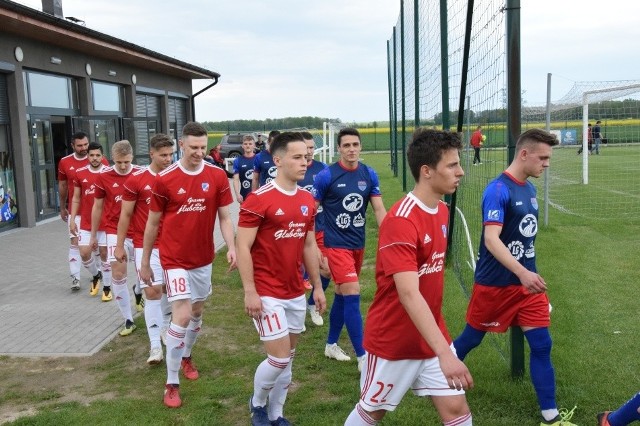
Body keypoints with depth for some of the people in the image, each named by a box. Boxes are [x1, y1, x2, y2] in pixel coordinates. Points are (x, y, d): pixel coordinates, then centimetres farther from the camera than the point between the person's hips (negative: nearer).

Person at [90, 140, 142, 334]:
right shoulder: (103, 177, -4)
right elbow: (97, 207, 6)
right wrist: (94, 235, 10)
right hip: (115, 231, 0)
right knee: (118, 273, -7)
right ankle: (128, 320, 2)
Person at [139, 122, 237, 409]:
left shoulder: (218, 177, -5)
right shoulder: (164, 179, -11)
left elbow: (224, 217, -1)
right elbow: (152, 223, -2)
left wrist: (231, 247, -18)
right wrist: (145, 262, 4)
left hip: (203, 258, 4)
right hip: (175, 258, -4)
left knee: (198, 311, 18)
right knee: (181, 316, -12)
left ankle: (186, 356, 45)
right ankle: (171, 383, 1)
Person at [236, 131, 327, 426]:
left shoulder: (308, 200, 6)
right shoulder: (258, 199, -14)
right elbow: (243, 247, -14)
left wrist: (317, 286, 13)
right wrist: (250, 292, -18)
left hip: (296, 294, 7)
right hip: (267, 294, -7)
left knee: (288, 358, 13)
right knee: (279, 357, -5)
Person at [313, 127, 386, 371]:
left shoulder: (369, 175, 2)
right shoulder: (326, 175, -11)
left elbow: (379, 209, 2)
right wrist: (313, 247, -6)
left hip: (358, 244, 6)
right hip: (336, 244, -5)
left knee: (342, 294, 16)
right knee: (352, 295, -11)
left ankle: (331, 345, 32)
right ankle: (362, 357, -3)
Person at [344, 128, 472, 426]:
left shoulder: (442, 211, 3)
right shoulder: (400, 221, -26)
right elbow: (408, 293, -33)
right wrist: (444, 352, -38)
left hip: (433, 336, 7)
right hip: (393, 340, -7)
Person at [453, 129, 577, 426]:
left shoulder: (529, 189, 6)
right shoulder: (498, 190, -19)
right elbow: (491, 239, -29)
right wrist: (523, 273, -38)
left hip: (527, 281, 7)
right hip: (494, 283, -7)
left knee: (542, 346, 3)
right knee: (472, 338, 11)